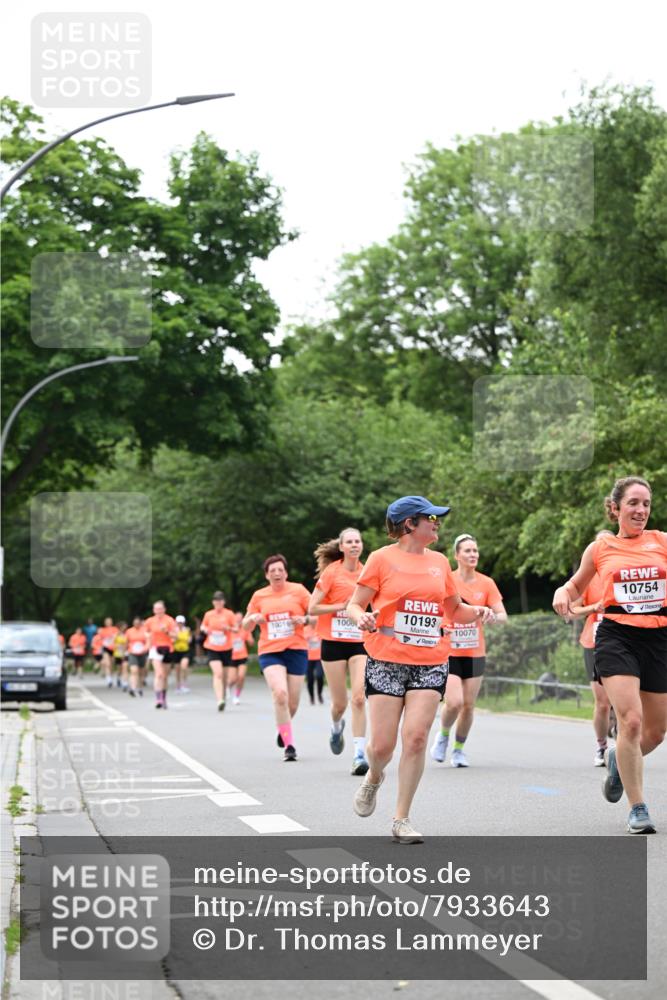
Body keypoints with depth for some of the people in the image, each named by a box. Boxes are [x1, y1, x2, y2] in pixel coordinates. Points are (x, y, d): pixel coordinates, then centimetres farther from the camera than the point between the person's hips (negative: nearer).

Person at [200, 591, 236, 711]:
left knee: (224, 675, 9)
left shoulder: (229, 614, 0)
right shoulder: (208, 614, 4)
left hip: (226, 649, 1)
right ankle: (220, 701, -28)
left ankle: (223, 698, 28)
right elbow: (202, 626, 17)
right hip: (212, 648, -1)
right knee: (217, 673, -19)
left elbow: (236, 629, 2)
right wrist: (204, 629, -6)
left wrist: (229, 628, -19)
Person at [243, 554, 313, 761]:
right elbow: (246, 625, 16)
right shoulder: (259, 596, 8)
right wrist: (253, 618, -7)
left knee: (292, 702, 2)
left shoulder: (298, 590, 4)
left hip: (296, 650, 0)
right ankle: (289, 745, -17)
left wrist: (305, 620, -15)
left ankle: (283, 729, 38)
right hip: (269, 651, 0)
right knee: (280, 694, -23)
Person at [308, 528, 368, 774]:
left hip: (360, 642, 2)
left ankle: (359, 755, -12)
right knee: (340, 703, 5)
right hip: (334, 642, -2)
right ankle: (336, 726, 41)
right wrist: (344, 606, -16)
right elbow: (312, 608, -10)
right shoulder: (331, 572, -6)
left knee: (359, 698, -13)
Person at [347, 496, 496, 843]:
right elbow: (355, 605, 1)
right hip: (387, 661, -3)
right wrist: (361, 618, -22)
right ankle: (374, 778, 32)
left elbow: (454, 609, 22)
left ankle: (401, 820, -1)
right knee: (382, 745, -5)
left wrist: (476, 612, 1)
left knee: (416, 737, -11)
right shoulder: (382, 558, 0)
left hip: (431, 663, 3)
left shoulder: (439, 562, 12)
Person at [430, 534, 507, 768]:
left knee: (469, 705, 4)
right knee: (454, 702, -16)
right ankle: (443, 735, 15)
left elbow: (503, 616, -2)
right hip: (449, 653, -3)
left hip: (475, 654, 3)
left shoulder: (486, 583, 1)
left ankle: (459, 748, 25)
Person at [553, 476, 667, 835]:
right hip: (617, 637, -2)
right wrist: (563, 593, -2)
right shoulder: (601, 547, 5)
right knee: (631, 721, -17)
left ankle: (618, 760, 44)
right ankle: (638, 809, -6)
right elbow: (577, 584, 19)